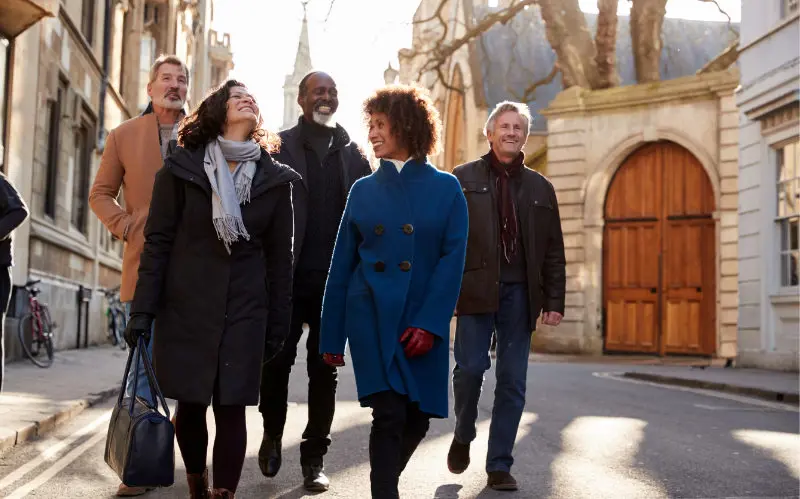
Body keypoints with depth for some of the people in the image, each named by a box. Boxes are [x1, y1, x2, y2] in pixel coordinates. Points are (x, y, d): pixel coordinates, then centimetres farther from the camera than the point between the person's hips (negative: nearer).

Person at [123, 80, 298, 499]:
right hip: (186, 307, 0)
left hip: (244, 312, 0)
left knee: (231, 408, -3)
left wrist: (278, 324, 5)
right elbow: (158, 242, 0)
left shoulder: (275, 179, 5)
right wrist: (143, 310, -5)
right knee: (190, 404, 7)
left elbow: (279, 257, 6)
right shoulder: (181, 168, 1)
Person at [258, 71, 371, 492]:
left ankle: (314, 458, 15)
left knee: (324, 370, 6)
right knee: (277, 361, 0)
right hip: (287, 277, -2)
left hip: (335, 280, 2)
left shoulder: (353, 154, 11)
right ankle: (272, 435, 26)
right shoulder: (279, 147, 3)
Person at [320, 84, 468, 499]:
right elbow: (342, 266, 8)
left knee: (417, 418, 6)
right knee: (389, 413, -11)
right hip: (371, 313, 0)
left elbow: (453, 258, -4)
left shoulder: (446, 188, 4)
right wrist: (331, 337, 5)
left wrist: (429, 323, -15)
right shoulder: (363, 189, 8)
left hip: (424, 320, 0)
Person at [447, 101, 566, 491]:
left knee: (513, 381, 2)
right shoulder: (464, 179, 8)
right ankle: (463, 436, 19)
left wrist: (554, 301, 6)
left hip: (520, 293, 3)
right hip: (476, 289, -2)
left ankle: (499, 466, 11)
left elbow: (554, 251, 14)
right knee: (471, 367, -10)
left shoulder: (540, 188, 16)